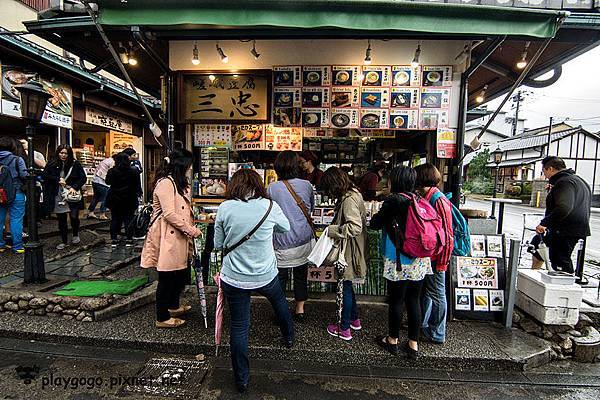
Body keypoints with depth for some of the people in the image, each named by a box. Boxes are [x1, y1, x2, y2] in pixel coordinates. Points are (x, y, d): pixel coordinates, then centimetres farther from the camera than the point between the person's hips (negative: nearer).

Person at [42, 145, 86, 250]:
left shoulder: (75, 164, 0)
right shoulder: (52, 164, 5)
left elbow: (83, 178, -1)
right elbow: (44, 175, 2)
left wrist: (74, 187, -13)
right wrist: (58, 180, -10)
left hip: (72, 195, -2)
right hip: (57, 197, 2)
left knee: (74, 216, -5)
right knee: (61, 220, 8)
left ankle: (75, 235, 24)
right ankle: (64, 241, 21)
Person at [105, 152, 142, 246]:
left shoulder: (112, 171, -9)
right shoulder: (133, 172, -9)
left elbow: (107, 182, 7)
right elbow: (138, 187, -3)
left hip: (114, 200, 1)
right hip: (129, 200, -1)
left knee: (115, 219, 12)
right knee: (128, 219, 6)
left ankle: (113, 239, 15)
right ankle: (129, 239, 7)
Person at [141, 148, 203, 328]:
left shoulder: (178, 183, 17)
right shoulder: (165, 183, -17)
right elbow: (169, 214, -22)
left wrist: (191, 227, 13)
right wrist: (191, 230, -16)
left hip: (179, 237, 10)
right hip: (167, 238, -10)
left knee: (182, 272, 19)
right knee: (167, 278, 2)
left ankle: (174, 305, 40)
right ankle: (162, 318, 18)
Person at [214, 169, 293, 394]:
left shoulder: (225, 208, -11)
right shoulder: (270, 206, -11)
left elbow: (218, 244, -1)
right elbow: (285, 227, 9)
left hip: (234, 278, 0)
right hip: (266, 276, 1)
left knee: (238, 327, 15)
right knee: (279, 300, 32)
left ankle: (242, 380, 31)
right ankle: (289, 338, 55)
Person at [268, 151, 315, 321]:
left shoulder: (272, 188, -13)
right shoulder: (306, 185, -6)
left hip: (282, 241, -3)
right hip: (304, 240, 3)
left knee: (280, 277, 13)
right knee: (301, 275, 18)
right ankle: (300, 310, 33)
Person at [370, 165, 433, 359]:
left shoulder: (393, 200, -13)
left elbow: (375, 224, -7)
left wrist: (375, 215, 14)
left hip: (399, 260, -6)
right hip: (420, 260, 6)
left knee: (396, 300, 9)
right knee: (414, 300, 14)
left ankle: (392, 340, 26)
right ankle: (413, 345, 24)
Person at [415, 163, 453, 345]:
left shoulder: (439, 201, -20)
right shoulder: (426, 198, 7)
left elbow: (447, 235, -21)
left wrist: (442, 262, -18)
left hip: (436, 257, -9)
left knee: (436, 294, 7)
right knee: (425, 290, 21)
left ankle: (437, 334, 24)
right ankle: (422, 325, 38)